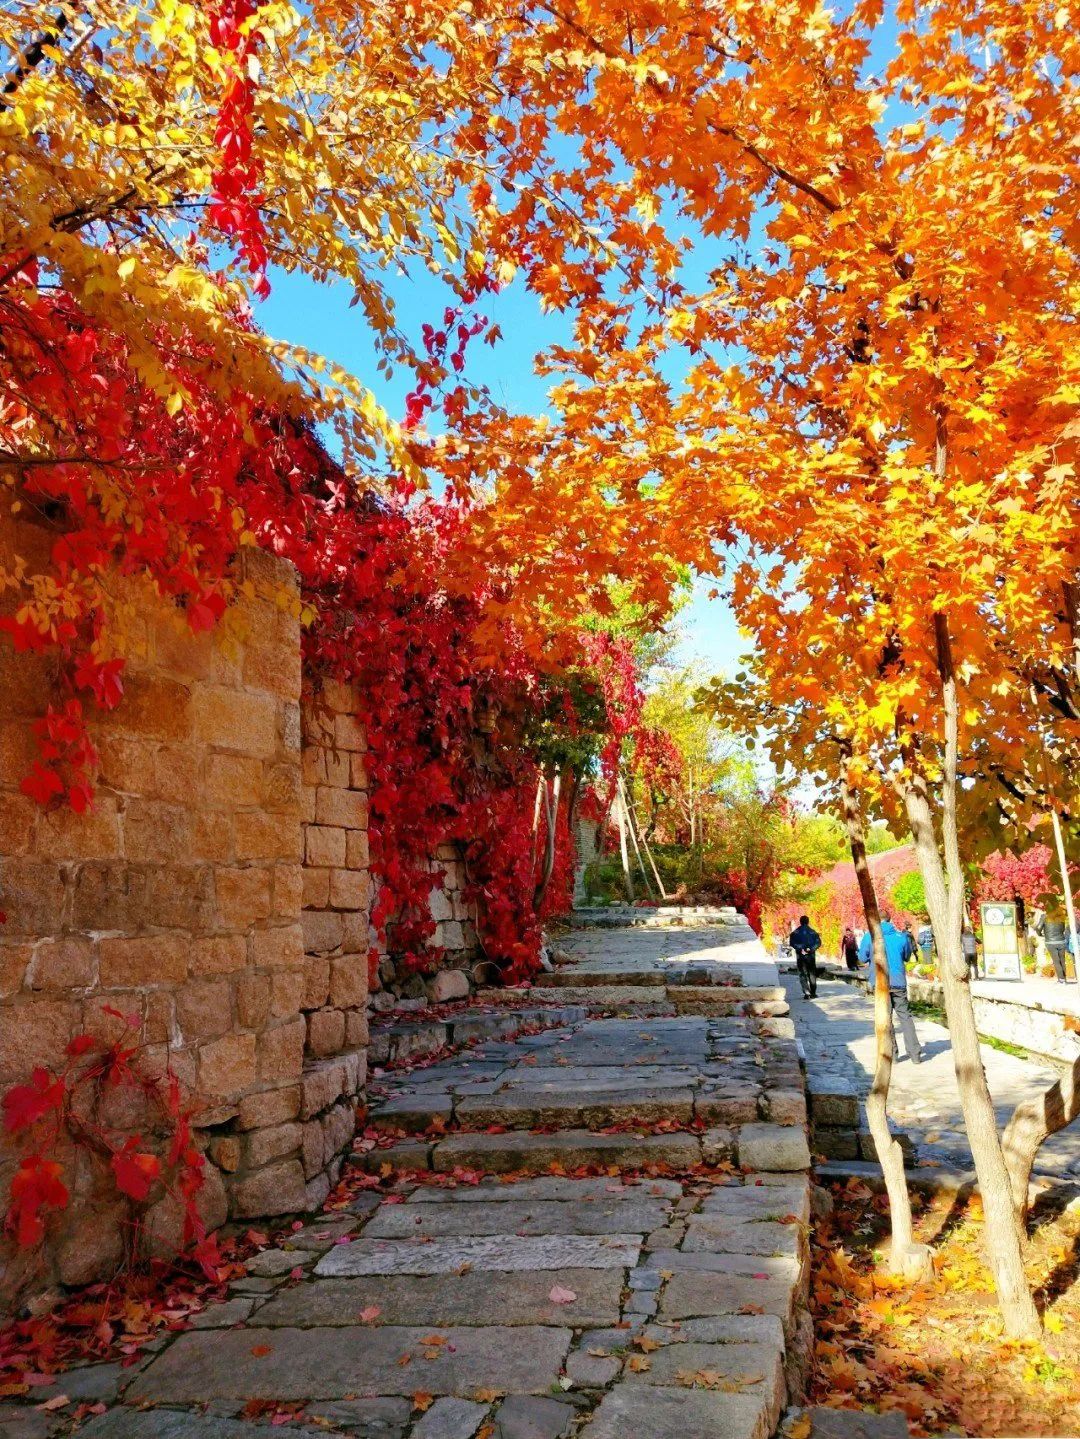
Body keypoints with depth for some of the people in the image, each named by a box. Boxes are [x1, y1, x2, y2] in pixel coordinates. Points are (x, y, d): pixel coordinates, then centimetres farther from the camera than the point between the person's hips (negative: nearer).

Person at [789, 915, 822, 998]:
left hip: (800, 955, -1)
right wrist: (811, 949, -13)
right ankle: (813, 993, 16)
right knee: (812, 974, 13)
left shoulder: (795, 932, 2)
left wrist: (800, 949, -14)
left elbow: (792, 942, -12)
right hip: (811, 955, 1)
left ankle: (807, 993, -12)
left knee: (803, 974, 1)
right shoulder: (813, 932, 5)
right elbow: (818, 942, -7)